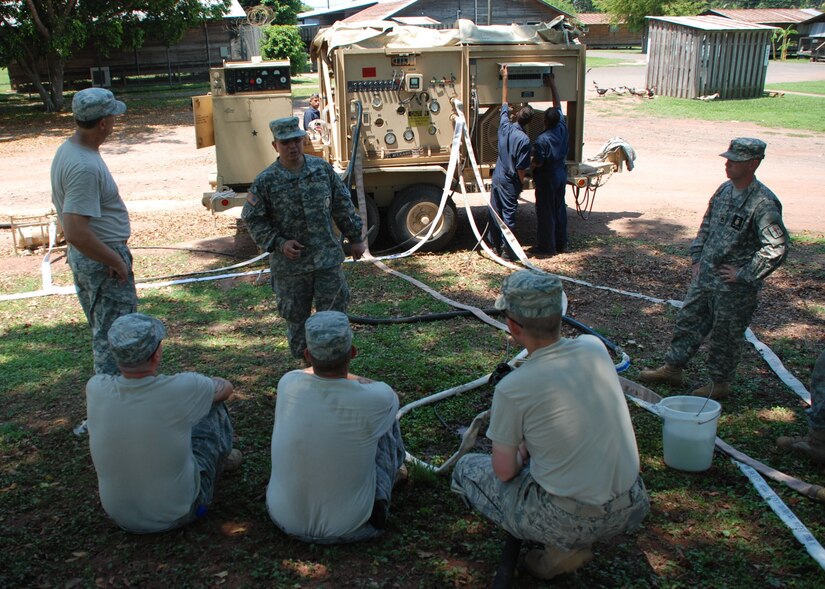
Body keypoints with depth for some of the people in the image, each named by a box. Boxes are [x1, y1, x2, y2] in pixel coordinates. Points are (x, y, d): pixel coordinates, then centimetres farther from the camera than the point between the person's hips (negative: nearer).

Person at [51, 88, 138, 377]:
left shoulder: (67, 149, 4)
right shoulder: (85, 167, -27)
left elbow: (60, 202, 18)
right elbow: (75, 233, -32)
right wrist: (116, 261, -21)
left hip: (83, 256, 10)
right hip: (102, 261, -10)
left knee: (102, 330, 23)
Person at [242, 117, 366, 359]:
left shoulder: (323, 169, 1)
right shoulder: (265, 182, -7)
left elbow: (343, 206, 9)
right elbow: (253, 219, -3)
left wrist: (355, 238, 10)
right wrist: (279, 243, -14)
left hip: (328, 259, 2)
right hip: (290, 265, -1)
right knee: (296, 319, 11)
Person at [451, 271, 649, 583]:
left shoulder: (511, 389, -18)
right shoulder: (595, 347, -3)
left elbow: (504, 472, -6)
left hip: (569, 521, -6)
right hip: (631, 509, 6)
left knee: (466, 469, 15)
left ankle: (562, 546, 4)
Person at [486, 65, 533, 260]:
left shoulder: (505, 126, -4)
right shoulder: (524, 139, -22)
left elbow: (504, 103, 12)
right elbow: (521, 168, -18)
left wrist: (505, 78, 20)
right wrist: (521, 183, -2)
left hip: (497, 177, 6)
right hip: (510, 182, -6)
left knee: (495, 211, 15)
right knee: (509, 214, 1)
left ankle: (494, 244, 26)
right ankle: (507, 250, 7)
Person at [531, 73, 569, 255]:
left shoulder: (542, 140, -25)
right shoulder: (562, 128, -6)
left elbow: (537, 163, -20)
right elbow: (558, 105, 6)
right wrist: (552, 83, 12)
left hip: (547, 180, -7)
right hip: (561, 176, 7)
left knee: (546, 213, 3)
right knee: (560, 209, 16)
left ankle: (547, 247, 9)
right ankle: (561, 244, 25)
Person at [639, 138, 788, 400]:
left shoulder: (764, 202, -20)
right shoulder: (724, 190, 4)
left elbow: (777, 248, -25)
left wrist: (744, 274, -19)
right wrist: (697, 258, 11)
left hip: (734, 287, -7)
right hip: (705, 276, 7)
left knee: (725, 336, 8)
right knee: (688, 321, 15)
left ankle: (719, 383, 26)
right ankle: (672, 368, 30)